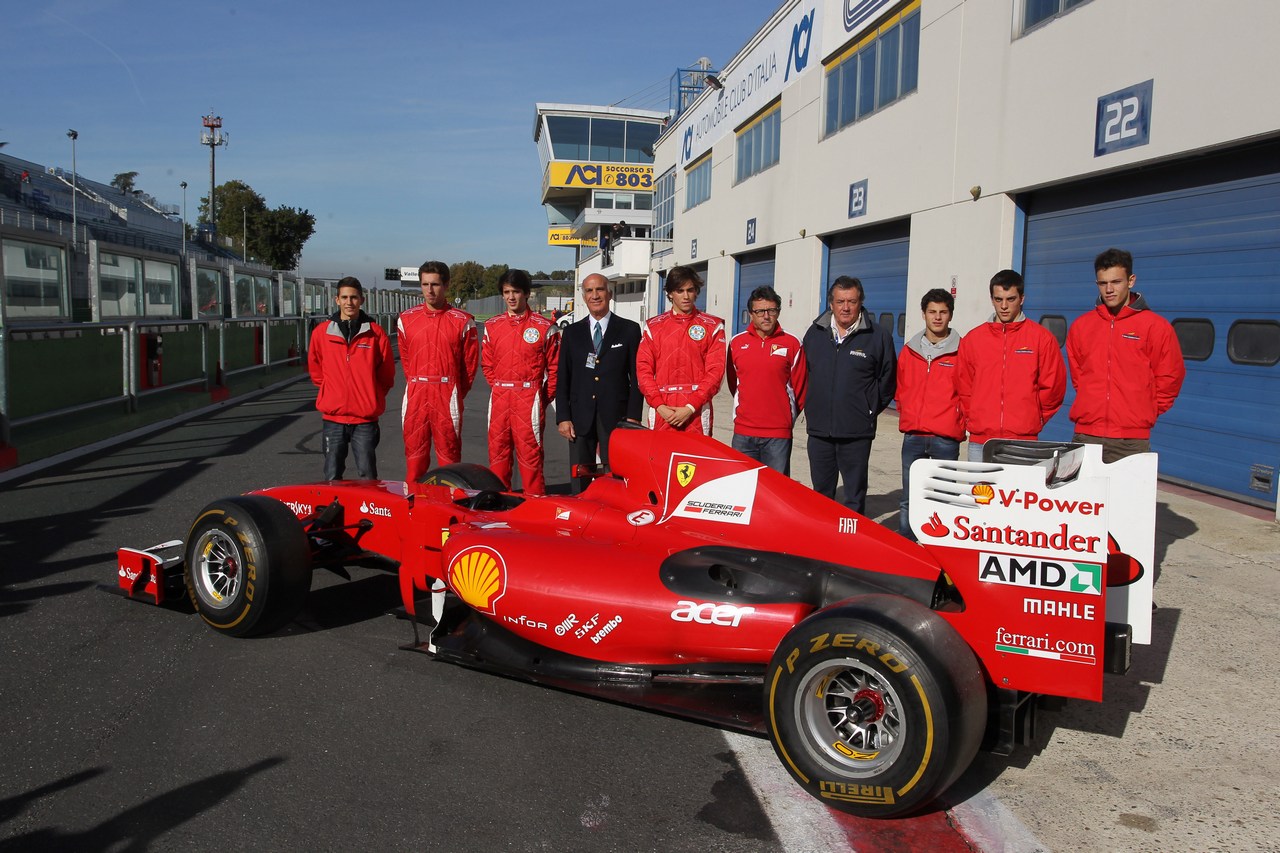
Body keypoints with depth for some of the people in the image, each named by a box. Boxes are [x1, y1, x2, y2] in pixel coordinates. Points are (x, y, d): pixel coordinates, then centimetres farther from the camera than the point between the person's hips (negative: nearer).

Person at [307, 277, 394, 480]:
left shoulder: (375, 333, 0)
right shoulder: (321, 332, 3)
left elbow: (387, 374, 8)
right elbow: (315, 369, 17)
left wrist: (371, 396, 8)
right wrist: (332, 390, 14)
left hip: (366, 419, -1)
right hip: (332, 418, 1)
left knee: (367, 477, 3)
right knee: (332, 477, 7)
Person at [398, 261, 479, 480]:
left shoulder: (462, 321, -1)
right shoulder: (406, 319, 8)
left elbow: (470, 362, 4)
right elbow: (405, 358, 17)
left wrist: (456, 392, 7)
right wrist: (417, 385, 14)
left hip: (448, 395, -3)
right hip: (415, 396, 3)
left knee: (449, 452, 1)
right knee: (414, 452, 6)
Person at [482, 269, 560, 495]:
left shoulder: (544, 327, 0)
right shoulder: (492, 325, 10)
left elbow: (554, 366, 2)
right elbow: (487, 363, 17)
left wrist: (545, 397, -1)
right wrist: (499, 388, 8)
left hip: (530, 397, -4)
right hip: (499, 398, 4)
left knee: (530, 451, -3)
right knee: (497, 449, 8)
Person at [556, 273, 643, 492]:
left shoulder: (629, 329, 5)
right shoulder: (572, 332, 12)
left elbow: (637, 376, 2)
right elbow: (563, 378, 10)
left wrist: (633, 416, -6)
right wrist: (562, 417, 1)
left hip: (616, 418, -2)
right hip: (580, 418, 2)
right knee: (580, 482, 5)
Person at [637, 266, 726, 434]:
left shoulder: (712, 326, 6)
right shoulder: (653, 326, 11)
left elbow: (715, 370, -2)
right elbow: (643, 368, 5)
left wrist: (690, 407, -11)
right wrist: (659, 405, -8)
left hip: (697, 412, -1)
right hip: (661, 411, 1)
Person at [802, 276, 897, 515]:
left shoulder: (879, 336, -3)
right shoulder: (815, 333, 7)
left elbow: (887, 380, 5)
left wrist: (869, 411, 4)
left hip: (857, 432, -3)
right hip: (818, 429, 3)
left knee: (855, 497, 4)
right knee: (821, 493, 14)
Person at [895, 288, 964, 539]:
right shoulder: (909, 350, 10)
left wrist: (959, 425, 0)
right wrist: (907, 417, 13)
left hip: (946, 439, -3)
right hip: (912, 436, 3)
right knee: (908, 500, 7)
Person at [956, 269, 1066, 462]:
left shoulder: (1042, 337, 3)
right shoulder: (973, 339, 10)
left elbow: (1052, 386, 5)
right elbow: (963, 386, 13)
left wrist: (1033, 420, 6)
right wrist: (973, 420, 7)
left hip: (1023, 441, -2)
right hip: (979, 441, 2)